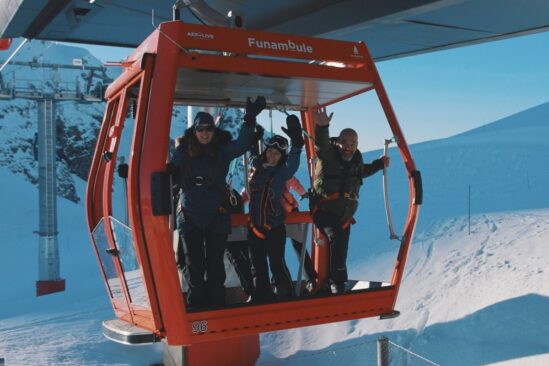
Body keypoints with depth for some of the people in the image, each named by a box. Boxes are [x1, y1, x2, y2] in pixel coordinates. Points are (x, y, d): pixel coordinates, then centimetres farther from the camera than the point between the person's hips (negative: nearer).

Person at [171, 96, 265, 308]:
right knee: (194, 263, 9)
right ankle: (196, 302, 19)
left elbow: (242, 144, -16)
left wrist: (250, 119, -28)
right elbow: (170, 176, 6)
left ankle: (216, 303, 14)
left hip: (217, 216, -1)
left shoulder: (222, 150, 0)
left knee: (215, 263, 6)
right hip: (190, 216, 1)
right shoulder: (183, 151, 3)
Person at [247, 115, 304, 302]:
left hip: (274, 227, -5)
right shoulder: (257, 166, 4)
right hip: (255, 226, 5)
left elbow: (293, 164, -32)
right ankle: (261, 297, 29)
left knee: (277, 264, -9)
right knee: (258, 266, 15)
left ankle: (285, 298, 3)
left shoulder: (282, 171, -10)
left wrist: (296, 143, -48)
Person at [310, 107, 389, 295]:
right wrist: (322, 127, -58)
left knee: (341, 252, 12)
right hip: (324, 211, -7)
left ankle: (335, 286, 27)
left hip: (344, 215, 7)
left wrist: (379, 164, 19)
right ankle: (337, 282, -23)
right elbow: (321, 144, -39)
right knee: (337, 239, -31)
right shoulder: (329, 154, -15)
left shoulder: (356, 158, 4)